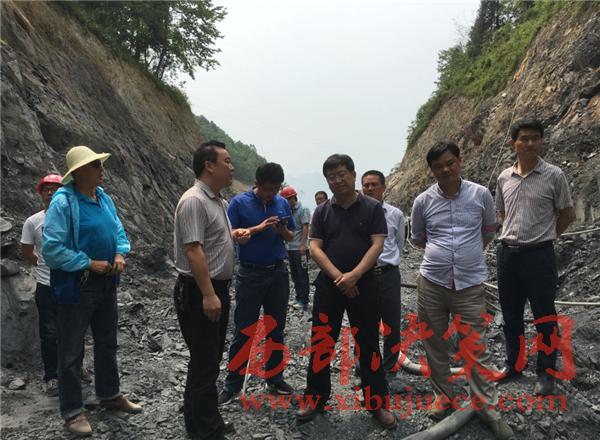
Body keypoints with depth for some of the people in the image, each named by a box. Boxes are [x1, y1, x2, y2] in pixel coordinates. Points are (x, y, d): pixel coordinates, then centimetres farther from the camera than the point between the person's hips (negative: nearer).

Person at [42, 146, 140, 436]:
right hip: (77, 285, -7)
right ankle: (72, 411, 23)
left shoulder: (104, 199, 5)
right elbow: (51, 249, -22)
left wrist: (120, 254, -5)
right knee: (71, 352, 7)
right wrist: (90, 264, -20)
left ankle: (109, 395, 38)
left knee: (107, 343, 20)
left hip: (107, 282, 8)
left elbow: (118, 231, 14)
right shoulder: (63, 203, -18)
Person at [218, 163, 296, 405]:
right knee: (243, 332, 2)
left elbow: (291, 236, 11)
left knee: (276, 330, 13)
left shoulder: (283, 203, 5)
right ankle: (232, 385, 15)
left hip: (278, 273, 4)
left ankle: (275, 379, 27)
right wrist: (258, 228, -21)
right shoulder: (239, 203, -7)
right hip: (250, 274, -4)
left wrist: (283, 231, -12)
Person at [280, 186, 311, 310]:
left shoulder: (303, 210, -6)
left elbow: (305, 228, -13)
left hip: (300, 249, -8)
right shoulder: (291, 211, 16)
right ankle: (298, 298, 22)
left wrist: (303, 245, -19)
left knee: (302, 275, -1)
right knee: (295, 275, 13)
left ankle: (304, 301, 5)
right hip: (291, 248, 8)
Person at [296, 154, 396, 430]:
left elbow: (377, 245, -8)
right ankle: (316, 398, 24)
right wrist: (338, 276, -16)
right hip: (328, 285, 2)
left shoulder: (372, 208, 0)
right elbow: (314, 247, -2)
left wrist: (354, 275, -20)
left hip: (363, 285, -2)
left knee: (368, 345, 7)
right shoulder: (322, 211, 5)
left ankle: (376, 403, 21)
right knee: (321, 344, 8)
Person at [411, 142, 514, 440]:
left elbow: (489, 230, 17)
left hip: (470, 284, -1)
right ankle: (442, 397, 29)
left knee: (476, 348, 3)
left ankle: (488, 408, 17)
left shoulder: (480, 194, -1)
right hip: (431, 282, 1)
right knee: (435, 345, 11)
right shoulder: (423, 201, 0)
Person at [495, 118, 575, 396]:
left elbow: (567, 214, 1)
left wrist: (543, 236, 6)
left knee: (544, 317, 6)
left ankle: (546, 373, 22)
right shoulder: (504, 177, 5)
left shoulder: (554, 175, -7)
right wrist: (516, 233, 12)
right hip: (507, 253, 5)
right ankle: (513, 364, 32)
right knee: (510, 315, 15)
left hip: (538, 255, -4)